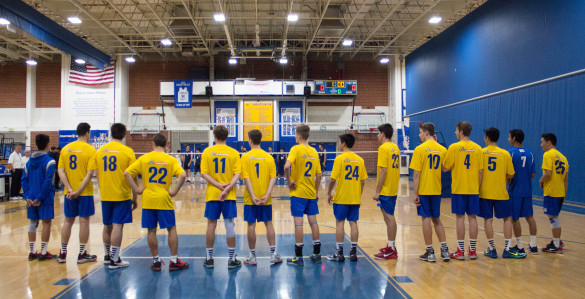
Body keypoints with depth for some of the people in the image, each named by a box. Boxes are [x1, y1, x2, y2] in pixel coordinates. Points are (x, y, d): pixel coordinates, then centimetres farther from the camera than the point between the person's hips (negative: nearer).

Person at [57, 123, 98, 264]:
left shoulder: (66, 149, 6)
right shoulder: (90, 150, -8)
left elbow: (60, 171, -1)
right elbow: (90, 173, -16)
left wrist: (69, 189, -6)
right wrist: (79, 191, -14)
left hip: (69, 192, 5)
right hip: (85, 192, -4)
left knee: (68, 221, 13)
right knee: (84, 220, 3)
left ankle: (62, 254, 19)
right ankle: (82, 254, 8)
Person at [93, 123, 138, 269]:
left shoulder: (100, 150, 5)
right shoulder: (127, 151, -8)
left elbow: (98, 175, 9)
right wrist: (134, 197, 0)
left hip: (105, 195, 4)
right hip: (122, 195, -4)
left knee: (107, 226, 14)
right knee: (117, 226, -2)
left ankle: (107, 257, 26)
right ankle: (115, 260, 1)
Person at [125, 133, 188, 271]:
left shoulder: (144, 159, 1)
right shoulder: (171, 160, -2)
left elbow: (127, 173, -4)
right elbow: (182, 175, -16)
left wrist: (136, 189, -2)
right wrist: (174, 191, -8)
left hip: (148, 200, 1)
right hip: (164, 200, -1)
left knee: (151, 231, 9)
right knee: (171, 229, 8)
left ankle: (156, 261, 15)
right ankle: (174, 261, 9)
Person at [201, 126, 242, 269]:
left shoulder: (207, 152, 1)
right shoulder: (233, 153, 0)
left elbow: (204, 173, -6)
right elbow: (237, 174, -9)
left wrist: (220, 186, -11)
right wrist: (227, 188, -16)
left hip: (212, 194, 1)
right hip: (229, 195, -1)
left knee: (211, 225, 8)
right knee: (230, 225, 3)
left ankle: (209, 259, 17)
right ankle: (232, 260, 10)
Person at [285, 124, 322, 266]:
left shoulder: (296, 149, -10)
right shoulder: (314, 151, 6)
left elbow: (287, 166, -27)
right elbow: (319, 175, 8)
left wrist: (289, 181, -13)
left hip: (298, 192, -5)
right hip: (311, 193, 5)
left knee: (298, 222, -2)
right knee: (313, 221, 11)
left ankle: (298, 257, 4)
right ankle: (317, 254, 18)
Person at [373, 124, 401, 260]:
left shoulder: (384, 148, -14)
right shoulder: (395, 148, 13)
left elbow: (383, 171, -19)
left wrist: (377, 191, -16)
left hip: (385, 190, -9)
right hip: (393, 189, 9)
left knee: (389, 217, -5)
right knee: (390, 217, 15)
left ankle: (391, 250, 0)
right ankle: (391, 246, 24)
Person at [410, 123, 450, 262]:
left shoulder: (420, 149, -10)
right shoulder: (442, 149, 4)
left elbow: (416, 174, -13)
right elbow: (445, 169, 14)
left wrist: (415, 194, -9)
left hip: (423, 190, -5)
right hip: (436, 190, 5)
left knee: (426, 219, 2)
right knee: (436, 219, 15)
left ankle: (430, 252, 6)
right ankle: (444, 250, 14)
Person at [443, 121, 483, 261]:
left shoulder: (454, 147, -7)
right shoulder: (478, 148, 4)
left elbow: (445, 168, -6)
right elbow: (481, 171, 5)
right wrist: (477, 186, 12)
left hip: (458, 188, -3)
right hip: (473, 189, 3)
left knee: (460, 217, 1)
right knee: (472, 218, 8)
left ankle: (460, 251, 5)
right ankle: (472, 251, 13)